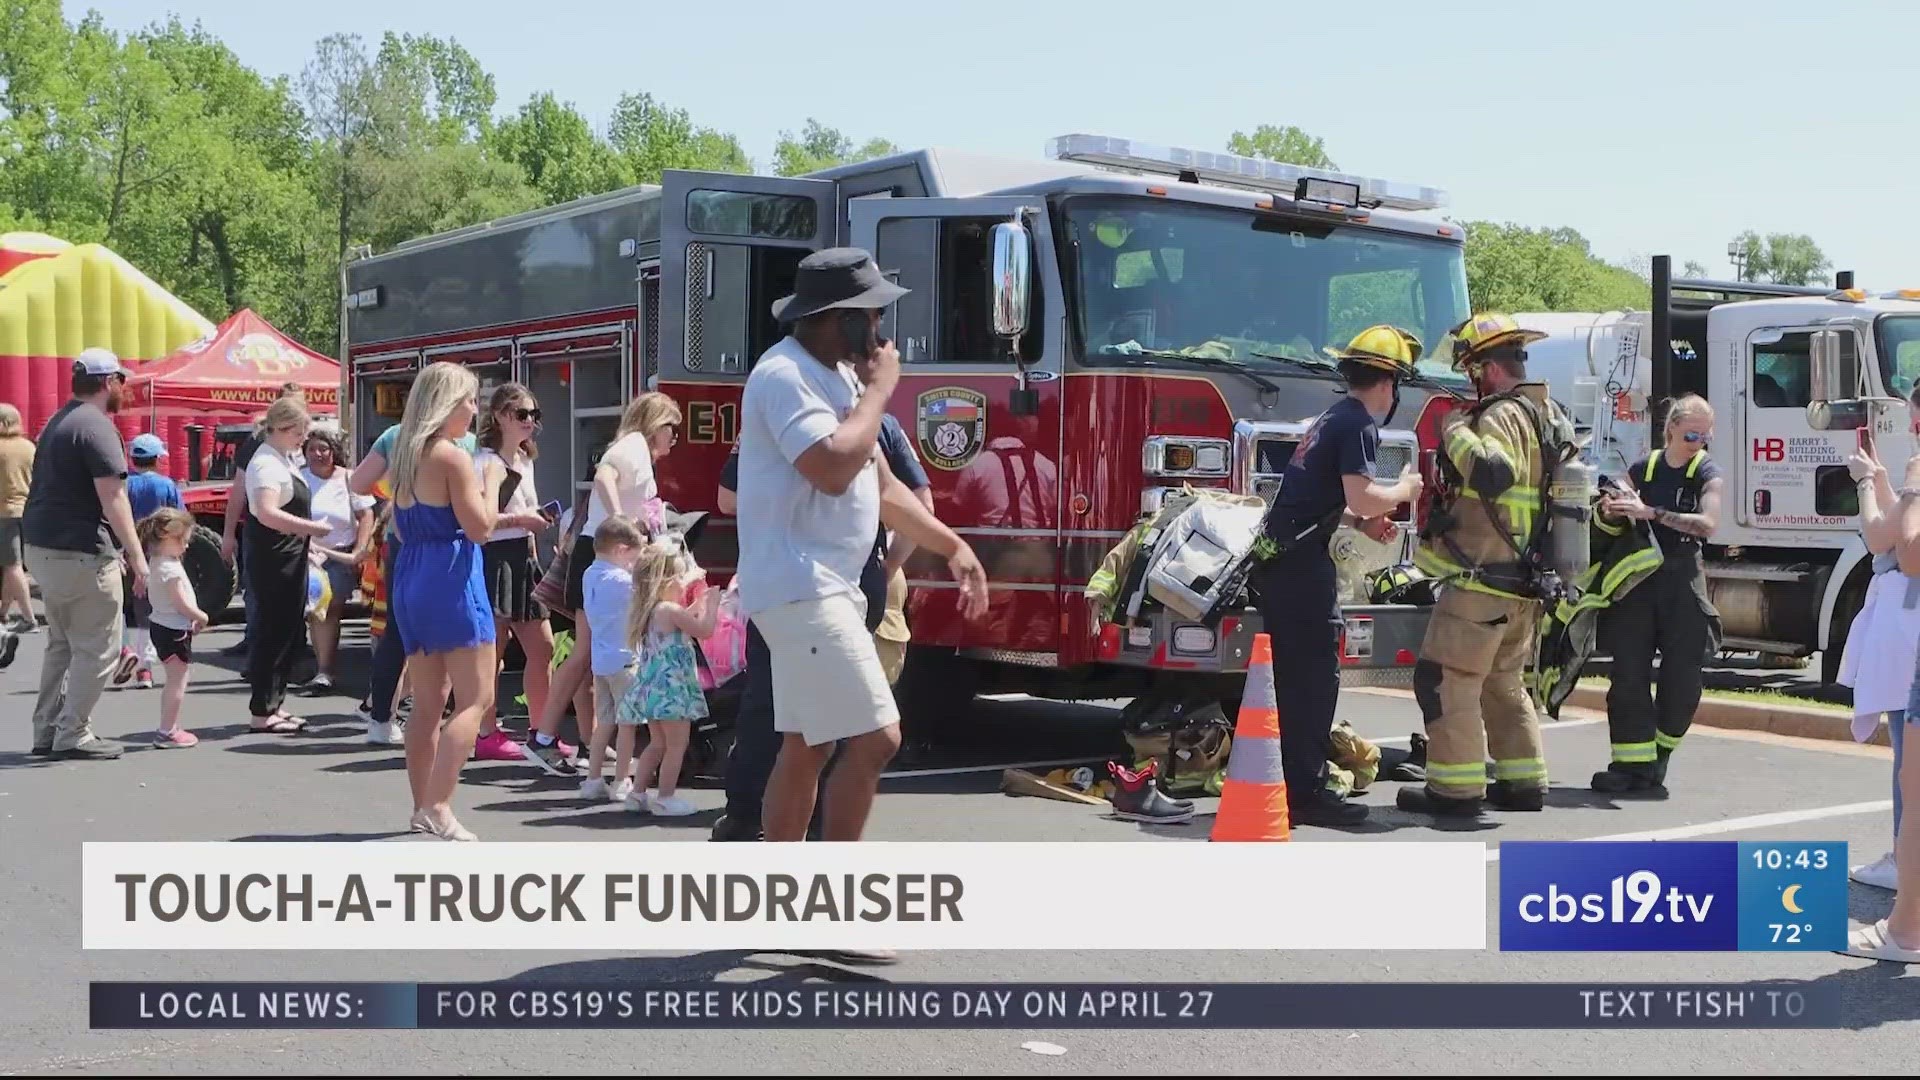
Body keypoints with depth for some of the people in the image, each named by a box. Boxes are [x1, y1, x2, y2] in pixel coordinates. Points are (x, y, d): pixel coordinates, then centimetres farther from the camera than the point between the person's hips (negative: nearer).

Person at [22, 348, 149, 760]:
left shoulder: (59, 422, 17)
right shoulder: (96, 426, -14)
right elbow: (112, 497, -21)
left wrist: (117, 549, 21)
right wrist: (137, 555, -20)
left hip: (41, 548, 10)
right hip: (79, 554, -10)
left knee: (62, 644, 17)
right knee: (97, 648, -2)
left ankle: (47, 731, 19)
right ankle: (73, 734, -1)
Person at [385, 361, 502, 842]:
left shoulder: (406, 456, 13)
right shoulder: (453, 457, -12)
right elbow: (479, 527, -15)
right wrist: (492, 480, -1)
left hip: (409, 578, 9)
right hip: (450, 579, -9)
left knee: (428, 703, 13)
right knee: (476, 699, -7)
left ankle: (422, 808, 17)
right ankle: (437, 806, -17)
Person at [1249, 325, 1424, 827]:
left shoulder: (1332, 418, 20)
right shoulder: (1358, 425, -10)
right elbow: (1362, 497, -19)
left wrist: (1362, 521, 23)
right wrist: (1405, 490, -2)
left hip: (1274, 559, 10)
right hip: (1303, 564, -10)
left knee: (1289, 674, 15)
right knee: (1316, 677, -6)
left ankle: (1281, 781, 21)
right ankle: (1307, 792, -4)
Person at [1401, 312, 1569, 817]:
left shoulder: (1503, 415, -16)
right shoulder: (1552, 415, 16)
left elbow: (1493, 472, -34)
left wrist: (1457, 433, -20)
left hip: (1483, 577, -10)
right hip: (1526, 583, 10)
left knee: (1445, 677, -4)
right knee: (1504, 681, 19)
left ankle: (1456, 788, -4)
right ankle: (1524, 781, 20)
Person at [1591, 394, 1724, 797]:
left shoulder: (1707, 474, 0)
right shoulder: (1644, 468, 10)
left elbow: (1707, 523, -17)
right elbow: (1609, 517, 12)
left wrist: (1650, 513, -23)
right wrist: (1609, 507, -13)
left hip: (1682, 577, -2)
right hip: (1637, 577, 2)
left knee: (1682, 673, -2)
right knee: (1629, 672, -3)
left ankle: (1660, 753, 17)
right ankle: (1632, 764, 0)